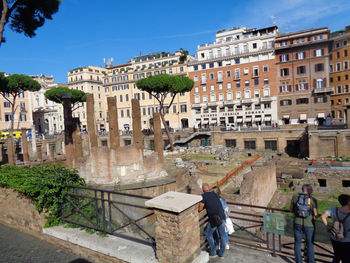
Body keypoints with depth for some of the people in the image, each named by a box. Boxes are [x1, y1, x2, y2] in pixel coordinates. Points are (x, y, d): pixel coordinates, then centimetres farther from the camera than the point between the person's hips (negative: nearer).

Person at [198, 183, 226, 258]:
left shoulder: (204, 196, -6)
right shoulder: (215, 194, 13)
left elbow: (200, 208, -11)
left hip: (214, 219, -5)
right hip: (222, 217, 5)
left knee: (208, 234, 19)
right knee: (222, 235, 20)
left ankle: (213, 252, 25)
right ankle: (221, 253, 32)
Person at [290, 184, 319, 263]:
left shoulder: (295, 197, -3)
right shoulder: (313, 200, -8)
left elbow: (291, 209, 4)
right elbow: (316, 214, -6)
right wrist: (318, 215, 16)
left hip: (298, 224, 1)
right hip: (309, 225, -1)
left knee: (297, 243, 13)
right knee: (310, 244, 17)